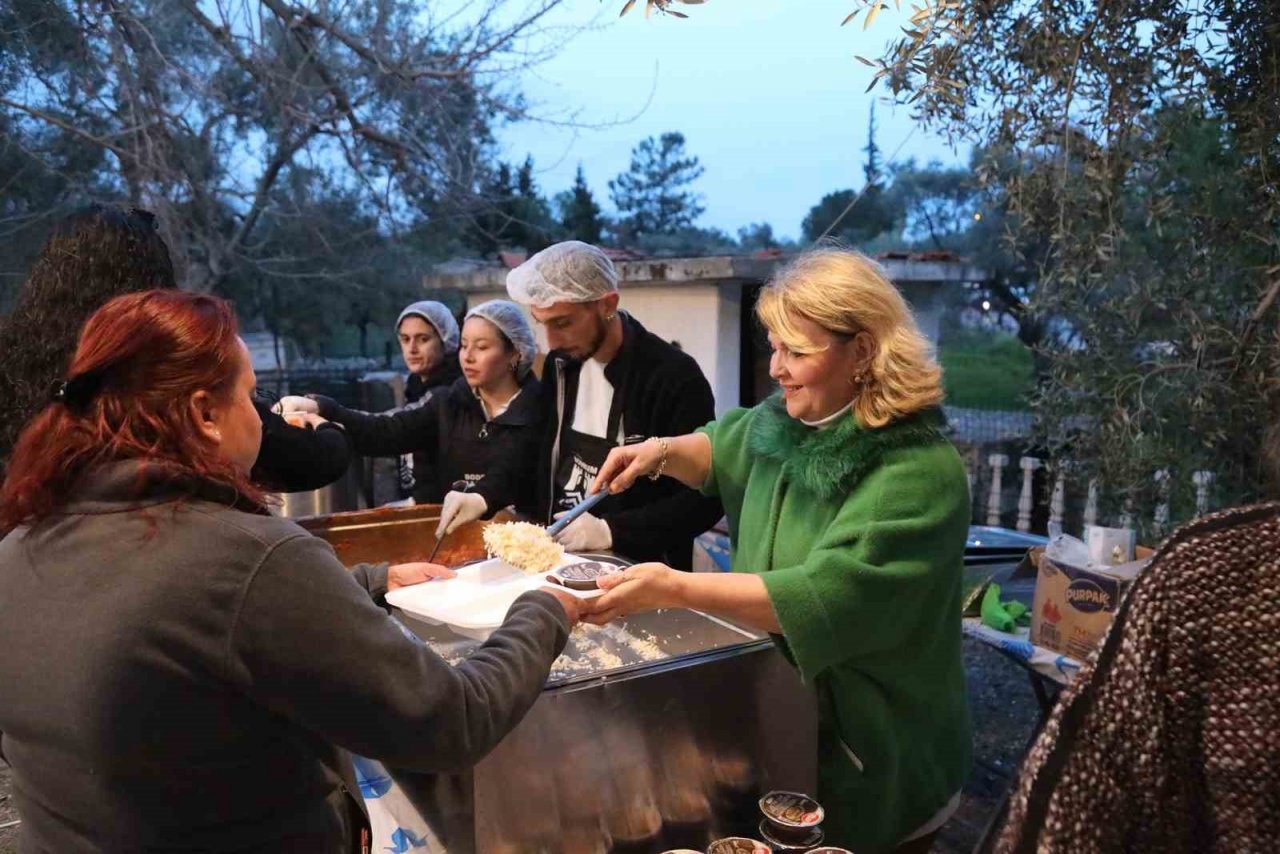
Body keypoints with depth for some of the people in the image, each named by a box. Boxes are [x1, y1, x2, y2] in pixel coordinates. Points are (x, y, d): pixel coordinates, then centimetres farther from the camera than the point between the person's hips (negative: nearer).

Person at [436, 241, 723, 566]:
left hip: (634, 569, -6)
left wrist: (611, 531, -22)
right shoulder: (561, 363, 4)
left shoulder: (674, 377, -16)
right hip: (555, 555, 6)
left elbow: (704, 499, -15)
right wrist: (483, 497, -1)